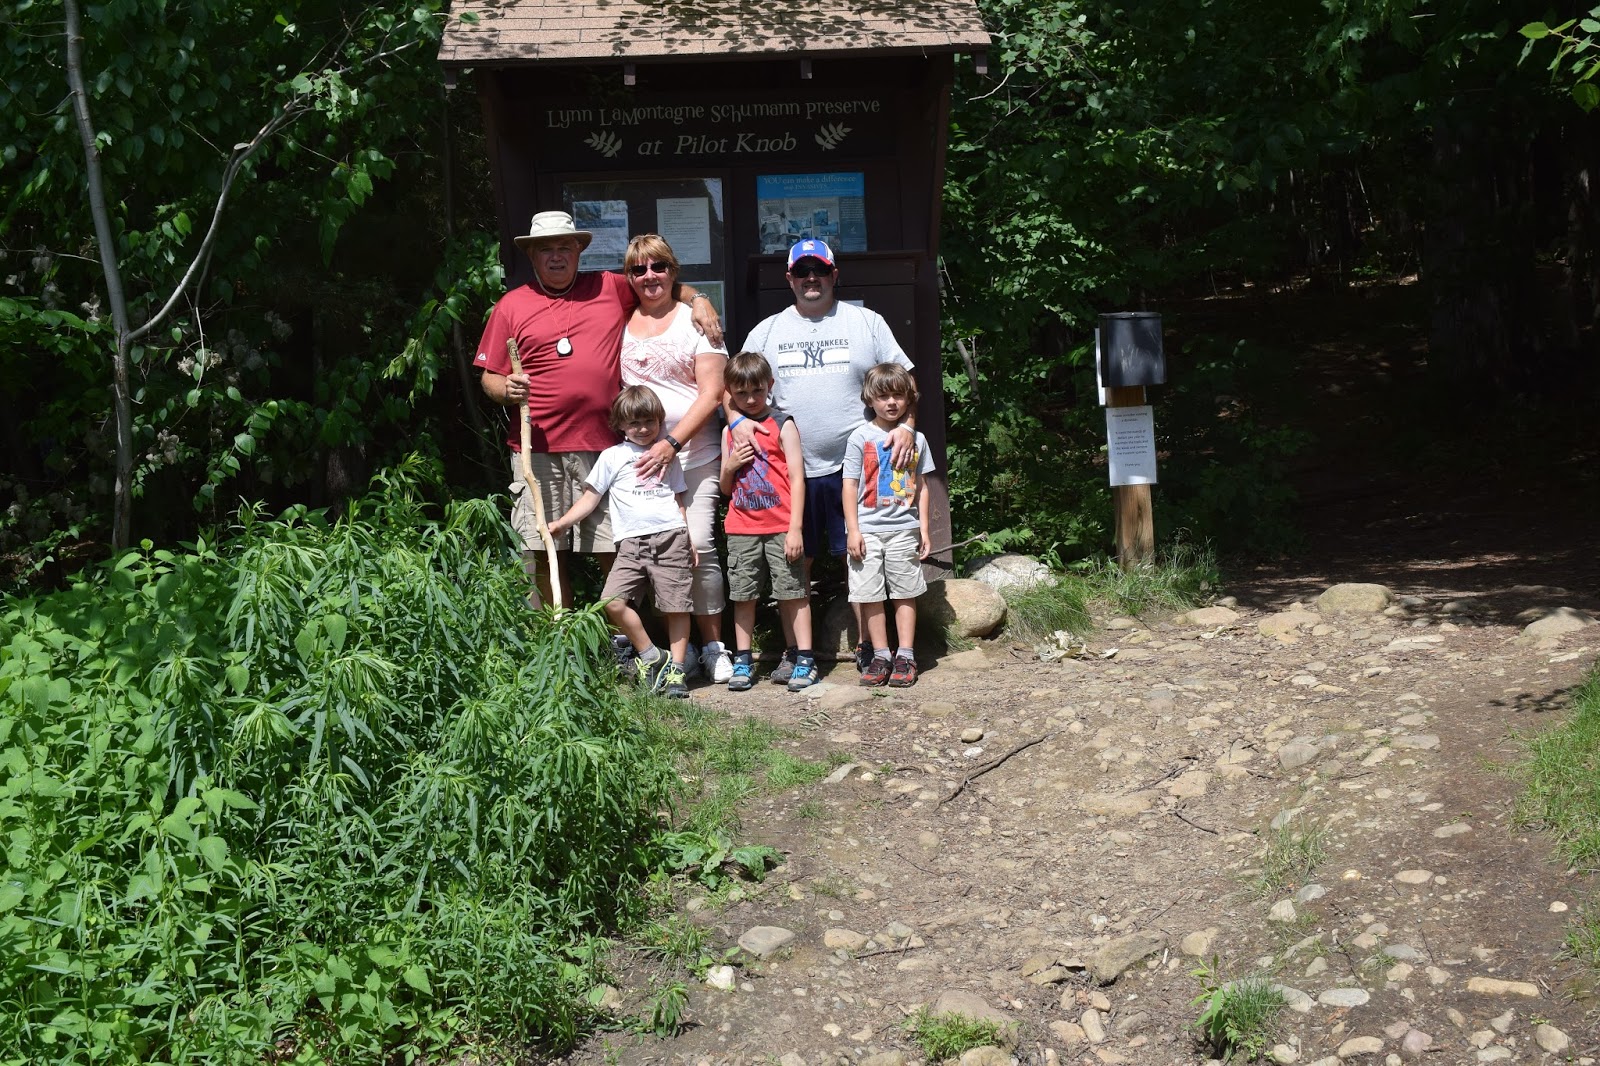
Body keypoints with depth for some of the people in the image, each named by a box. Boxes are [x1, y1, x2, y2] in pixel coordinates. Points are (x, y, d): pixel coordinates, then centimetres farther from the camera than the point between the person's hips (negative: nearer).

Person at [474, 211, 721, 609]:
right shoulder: (510, 306, 10)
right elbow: (490, 378, 10)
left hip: (603, 446, 0)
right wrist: (506, 390, -11)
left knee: (615, 553, -2)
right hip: (537, 449, 0)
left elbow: (666, 286, 26)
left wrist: (698, 299, 6)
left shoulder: (611, 289, 13)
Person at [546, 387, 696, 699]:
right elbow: (590, 498, 11)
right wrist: (561, 523, 0)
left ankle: (675, 668, 8)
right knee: (613, 601, -15)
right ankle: (650, 656, 2)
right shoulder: (612, 456, 13)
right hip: (631, 542, 0)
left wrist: (690, 541, 17)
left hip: (671, 536, 1)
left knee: (676, 606, -3)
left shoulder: (668, 456, 18)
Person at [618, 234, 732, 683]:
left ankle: (713, 646, 1)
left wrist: (672, 444, -14)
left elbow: (711, 394, -2)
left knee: (697, 546, -11)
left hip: (693, 455, -3)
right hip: (635, 456, 3)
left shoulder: (695, 320, 6)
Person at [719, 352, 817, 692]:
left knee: (793, 591, -2)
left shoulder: (783, 426, -1)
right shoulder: (730, 431, 12)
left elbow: (797, 479, -6)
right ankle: (743, 661, 15)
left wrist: (795, 528, -12)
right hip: (741, 530, 4)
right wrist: (730, 466, -5)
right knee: (743, 595, 6)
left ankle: (804, 660, 3)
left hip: (781, 528, -4)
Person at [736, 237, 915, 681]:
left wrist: (907, 424, -9)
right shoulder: (766, 331, 12)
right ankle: (794, 652, 14)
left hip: (855, 466, -1)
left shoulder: (867, 323, 8)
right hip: (790, 469, 2)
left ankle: (867, 648, 11)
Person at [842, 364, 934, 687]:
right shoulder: (861, 437, -1)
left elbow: (921, 486, 11)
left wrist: (924, 528, 7)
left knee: (905, 594, 4)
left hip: (904, 530, 2)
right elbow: (850, 485, -2)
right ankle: (881, 656, 11)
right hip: (868, 530, -1)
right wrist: (852, 530, -7)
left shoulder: (916, 439, 7)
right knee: (870, 595, 1)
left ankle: (905, 656, 10)